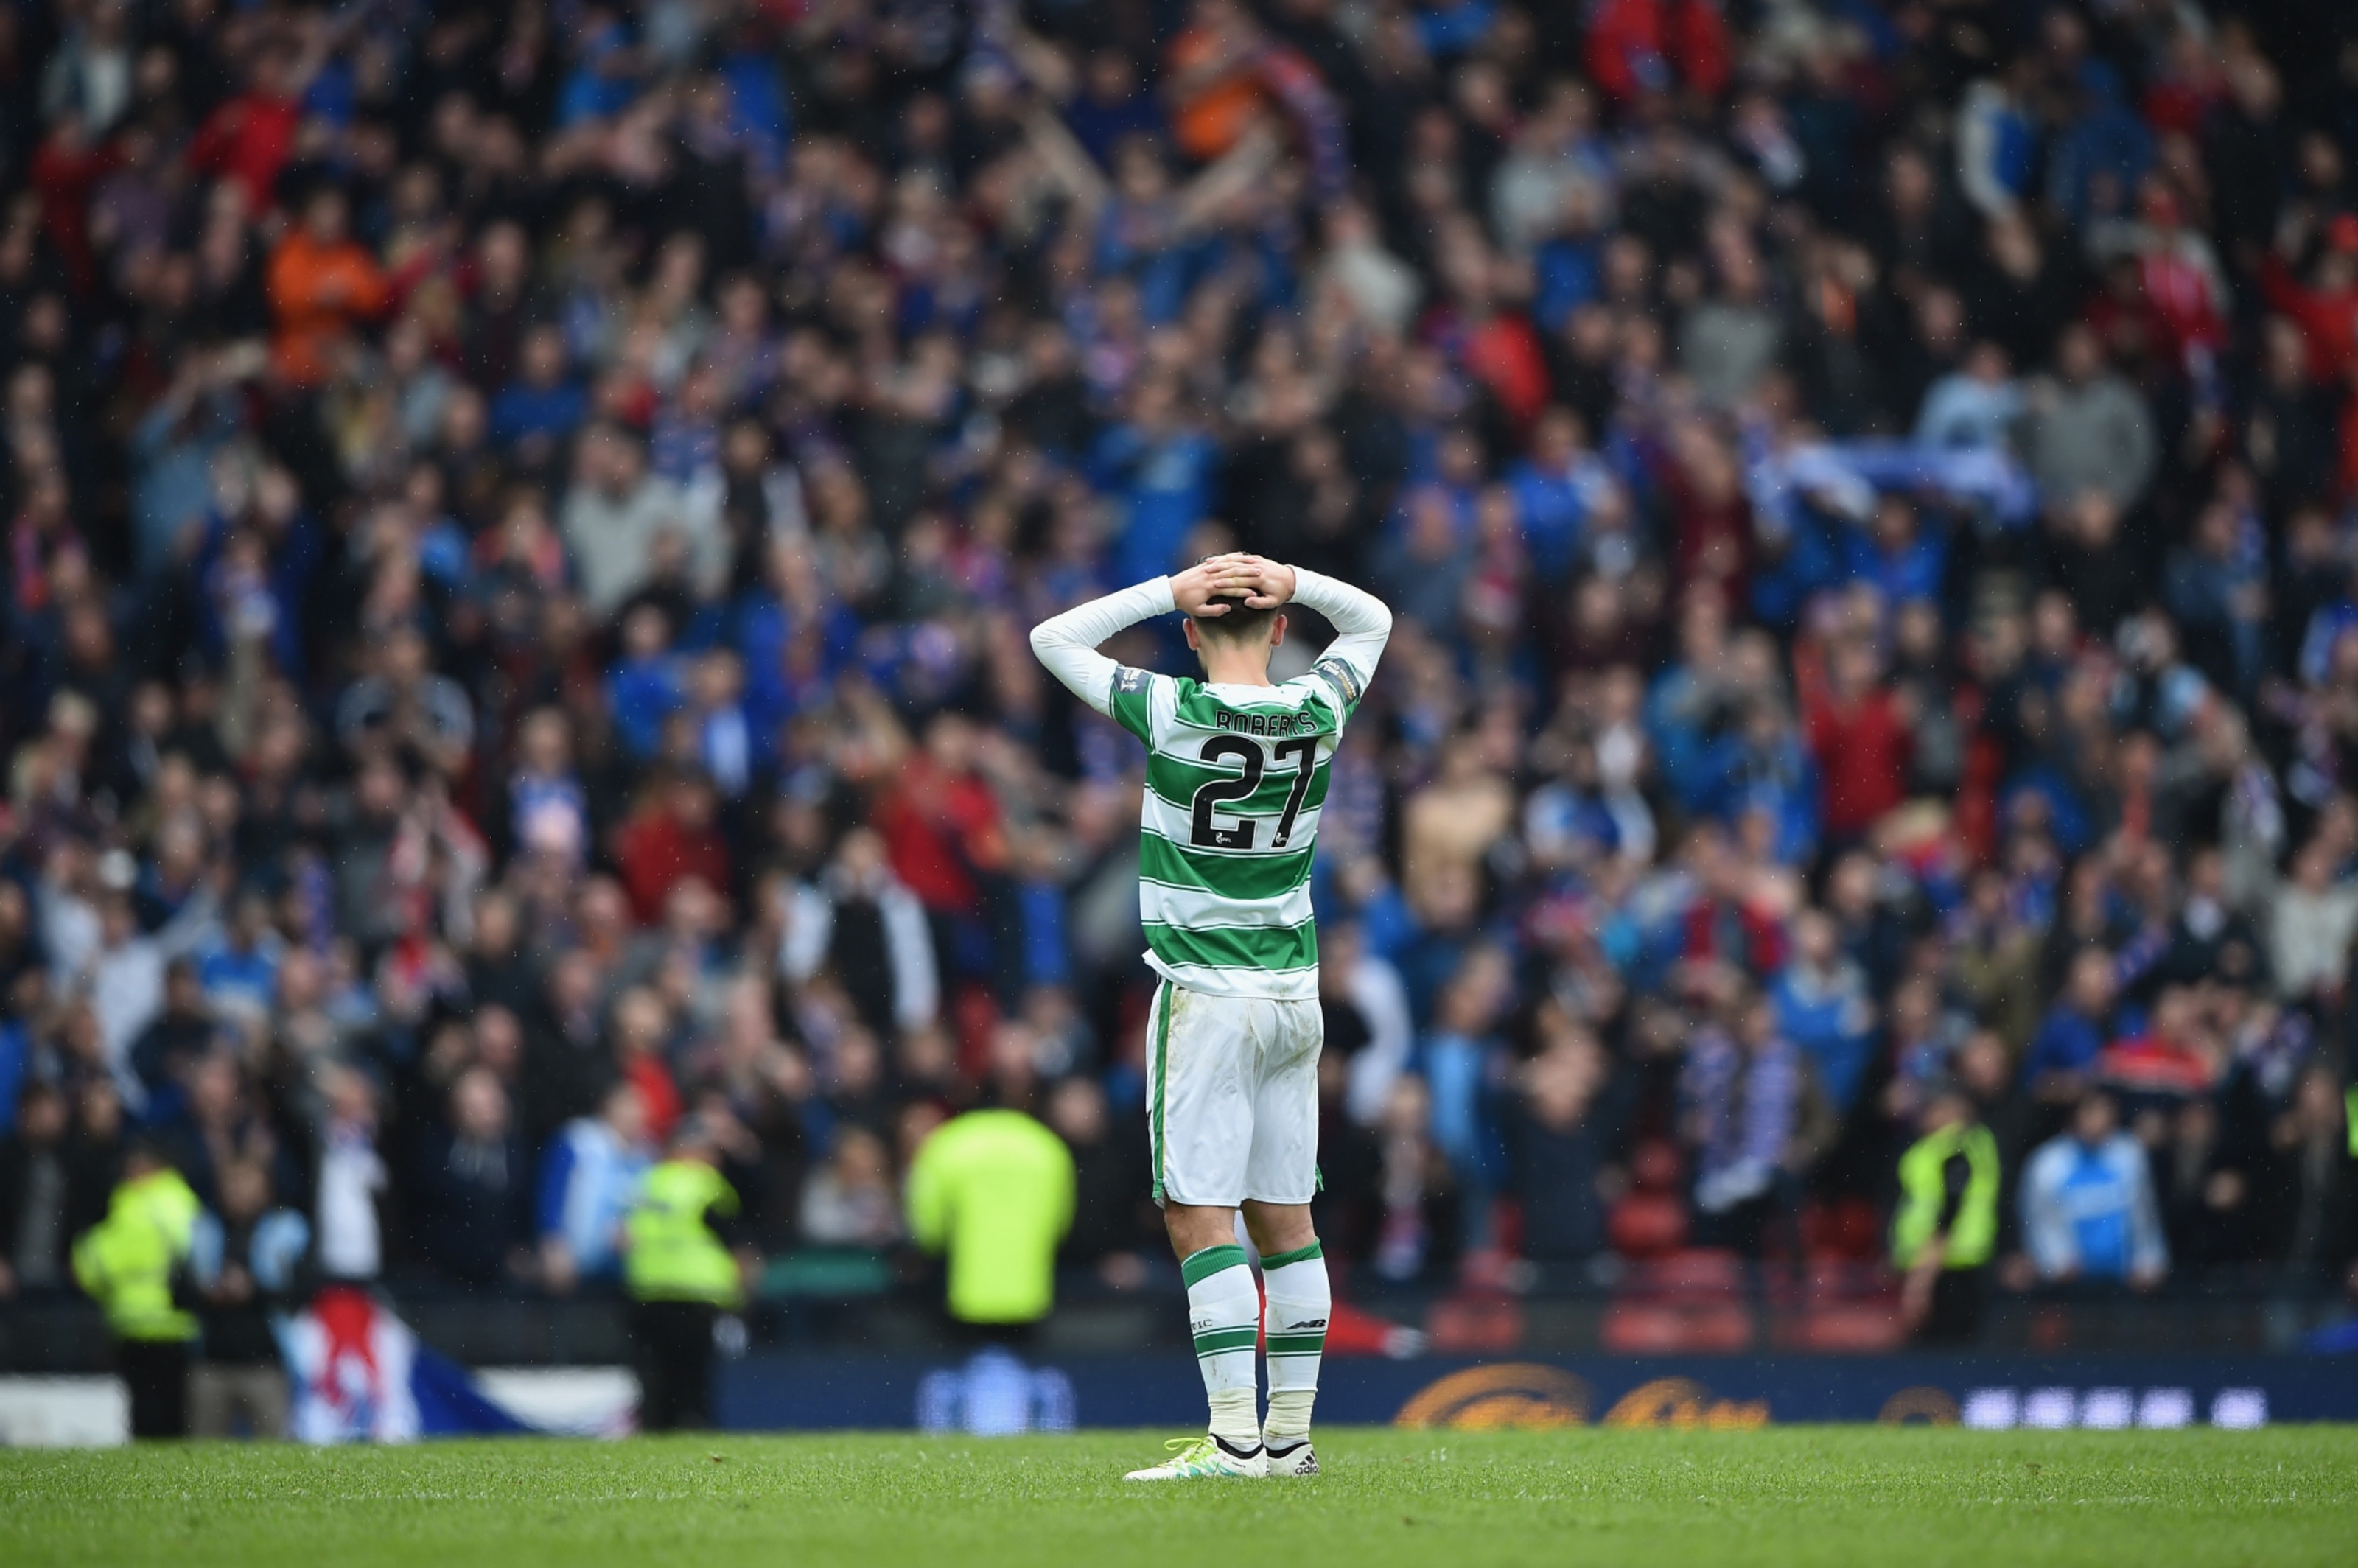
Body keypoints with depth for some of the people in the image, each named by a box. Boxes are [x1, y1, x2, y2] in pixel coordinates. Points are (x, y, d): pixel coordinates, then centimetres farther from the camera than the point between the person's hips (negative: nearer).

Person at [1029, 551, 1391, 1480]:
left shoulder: (1173, 712, -12)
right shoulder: (1318, 713, 0)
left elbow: (1052, 638, 0)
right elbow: (1372, 620, 20)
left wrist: (1168, 590, -3)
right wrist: (1291, 583, 2)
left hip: (1205, 998, -5)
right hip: (1294, 997, 5)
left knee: (1201, 1221, -7)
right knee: (1284, 1221, 9)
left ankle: (1234, 1438, -15)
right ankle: (1290, 1435, 10)